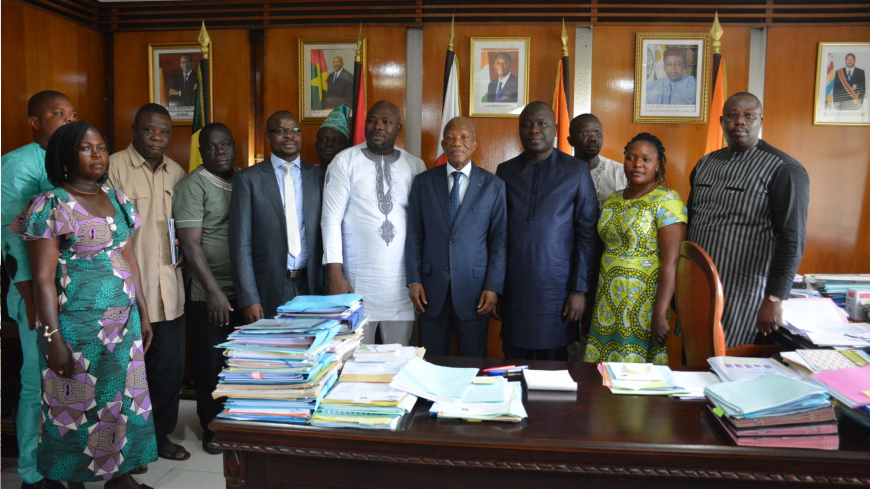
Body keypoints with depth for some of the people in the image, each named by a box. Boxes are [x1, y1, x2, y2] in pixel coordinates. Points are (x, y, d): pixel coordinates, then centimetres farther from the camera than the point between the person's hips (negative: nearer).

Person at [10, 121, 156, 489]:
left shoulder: (116, 198, 9)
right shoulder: (51, 205, -9)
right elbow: (43, 279, -12)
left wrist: (143, 314, 12)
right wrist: (53, 339, -15)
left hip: (124, 321, 6)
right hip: (78, 326, -6)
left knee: (124, 400, 13)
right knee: (78, 405, 6)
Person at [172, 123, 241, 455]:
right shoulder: (192, 186, -6)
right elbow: (190, 243, -12)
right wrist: (214, 291, -17)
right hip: (210, 294, -4)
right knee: (211, 364, 5)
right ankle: (212, 429, 22)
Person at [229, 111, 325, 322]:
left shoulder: (319, 177, 8)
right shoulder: (248, 179, 2)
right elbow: (240, 243, -2)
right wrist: (249, 299, -8)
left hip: (312, 287, 2)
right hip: (269, 291, -2)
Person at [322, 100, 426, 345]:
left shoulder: (416, 166, 7)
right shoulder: (345, 161, 0)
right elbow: (331, 218, -3)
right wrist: (335, 274, -9)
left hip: (403, 279, 2)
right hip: (357, 280, -2)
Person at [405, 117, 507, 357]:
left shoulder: (493, 185, 1)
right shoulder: (423, 182, 5)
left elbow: (499, 240, 0)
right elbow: (414, 235, 5)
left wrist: (493, 287, -5)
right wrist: (413, 281, -1)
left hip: (474, 287, -1)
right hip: (432, 287, 1)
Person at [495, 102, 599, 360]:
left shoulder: (576, 171, 2)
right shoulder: (505, 171, 8)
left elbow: (587, 234, 0)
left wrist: (580, 290, -6)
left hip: (557, 288, -2)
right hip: (512, 288, 2)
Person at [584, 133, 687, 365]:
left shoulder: (667, 201, -9)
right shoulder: (612, 201, 11)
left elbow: (671, 262, -15)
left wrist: (659, 314, -20)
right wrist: (593, 302, 12)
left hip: (643, 308, -5)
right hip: (608, 305, 6)